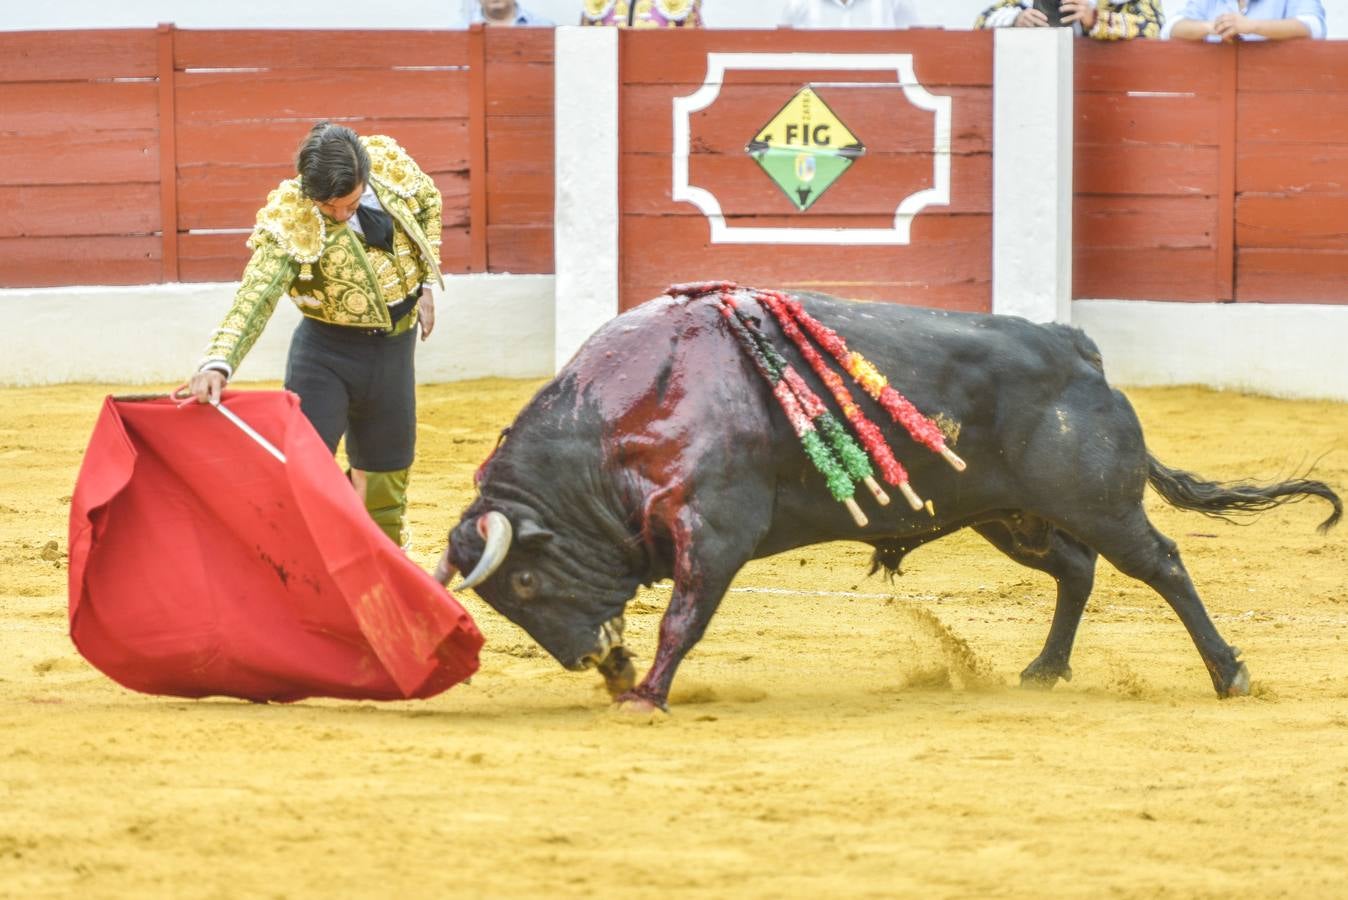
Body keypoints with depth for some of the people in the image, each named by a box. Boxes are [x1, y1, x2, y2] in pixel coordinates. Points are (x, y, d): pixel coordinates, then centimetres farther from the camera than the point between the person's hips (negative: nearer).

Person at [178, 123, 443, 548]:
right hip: (327, 348, -4)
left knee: (384, 470, 15)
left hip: (393, 345, 4)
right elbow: (255, 296, -38)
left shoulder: (390, 163, -14)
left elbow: (428, 202, 10)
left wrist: (427, 281, 7)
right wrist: (218, 361, -54)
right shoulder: (291, 223, -27)